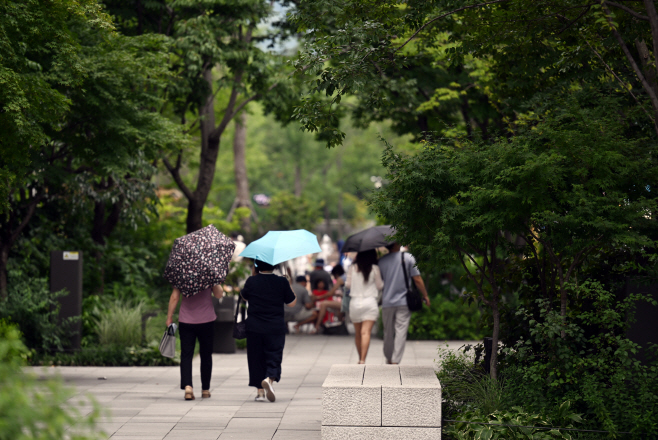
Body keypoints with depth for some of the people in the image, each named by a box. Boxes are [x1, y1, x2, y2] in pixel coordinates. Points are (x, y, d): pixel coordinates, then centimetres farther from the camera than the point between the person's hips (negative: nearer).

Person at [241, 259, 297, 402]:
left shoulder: (251, 281, -4)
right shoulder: (282, 282, -5)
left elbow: (244, 296, 16)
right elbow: (291, 303, 3)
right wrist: (290, 286, 16)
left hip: (254, 328, 1)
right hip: (276, 328, -1)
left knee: (256, 358, 10)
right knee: (274, 357, 5)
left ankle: (260, 391, 10)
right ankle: (270, 379, -23)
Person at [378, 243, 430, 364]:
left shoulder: (381, 261, 3)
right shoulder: (408, 258, -5)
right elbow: (417, 279, -5)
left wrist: (378, 299, 25)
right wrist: (425, 296, 6)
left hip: (387, 303, 3)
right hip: (404, 302, -3)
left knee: (388, 332, 15)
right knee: (401, 332, -3)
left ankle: (388, 359, 27)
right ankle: (395, 361, -10)